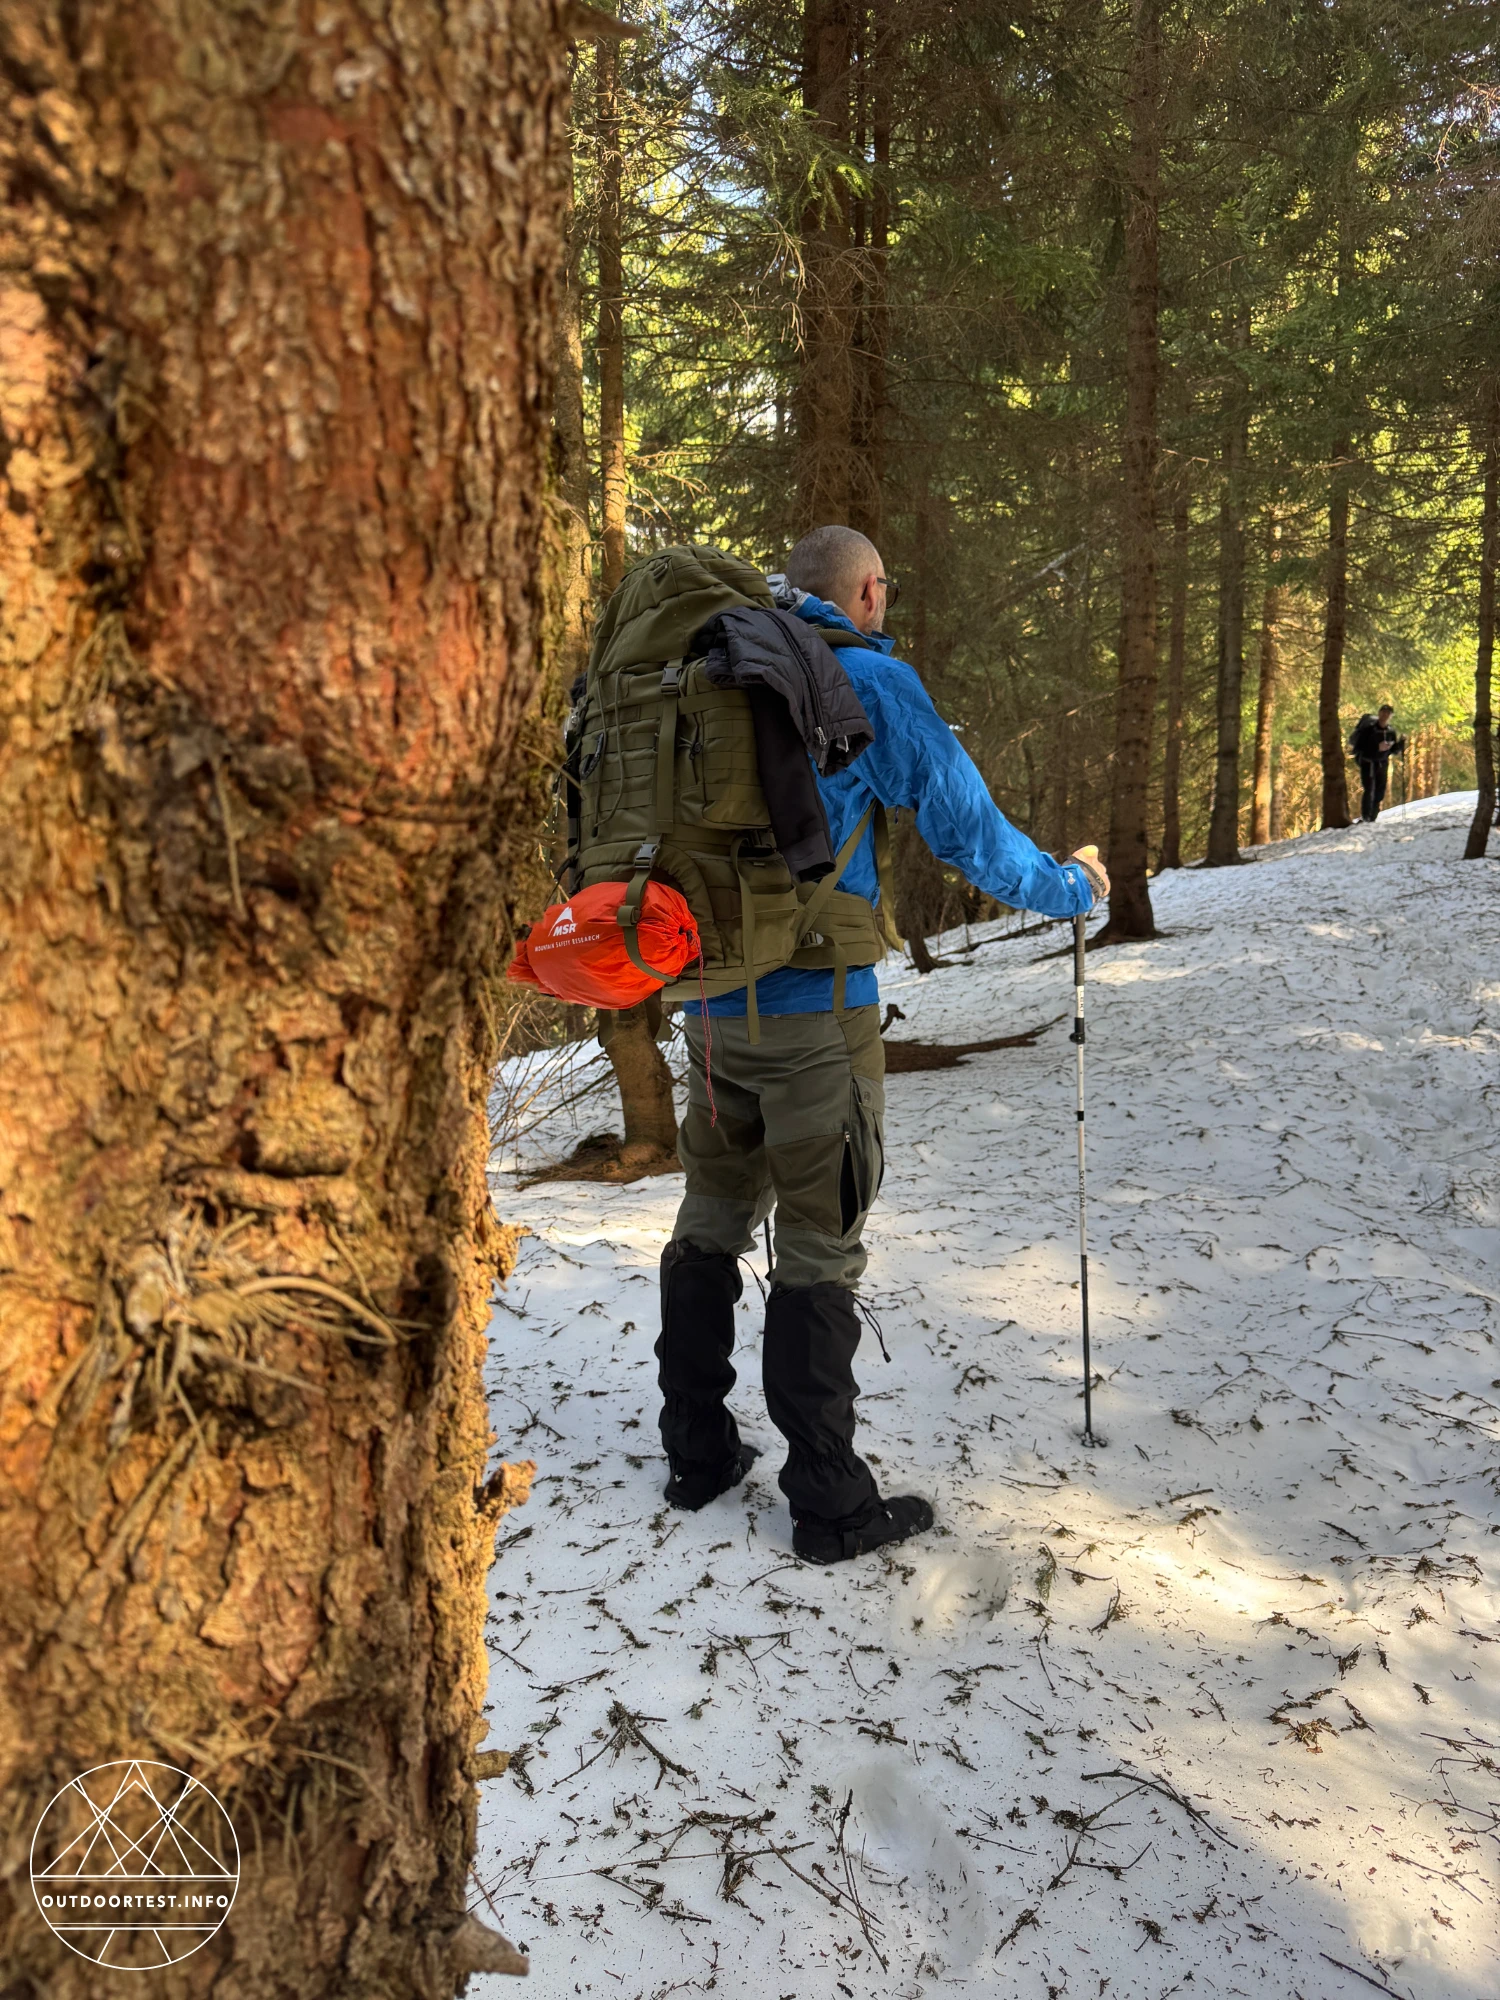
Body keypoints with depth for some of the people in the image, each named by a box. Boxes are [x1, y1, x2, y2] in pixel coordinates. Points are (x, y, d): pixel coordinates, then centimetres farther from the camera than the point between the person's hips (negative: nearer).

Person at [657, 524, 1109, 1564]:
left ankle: (698, 1453, 29)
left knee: (712, 1223, 17)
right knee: (820, 1250, 1)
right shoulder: (871, 680, -7)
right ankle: (831, 1504, 10)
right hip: (816, 1011, -6)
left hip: (713, 1003, 7)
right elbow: (964, 825, -5)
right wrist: (1071, 885, 11)